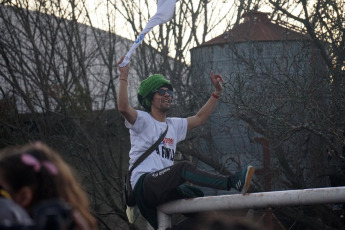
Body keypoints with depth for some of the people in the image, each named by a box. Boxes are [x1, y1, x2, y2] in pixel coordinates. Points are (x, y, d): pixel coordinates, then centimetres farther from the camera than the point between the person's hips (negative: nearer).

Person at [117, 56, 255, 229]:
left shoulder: (174, 125, 30)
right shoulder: (142, 120, 8)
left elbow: (199, 118, 34)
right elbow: (123, 108, -11)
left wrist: (217, 92, 30)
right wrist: (123, 77, -14)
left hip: (167, 189, 8)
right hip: (143, 184, -8)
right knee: (184, 167, -35)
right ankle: (231, 182, -50)